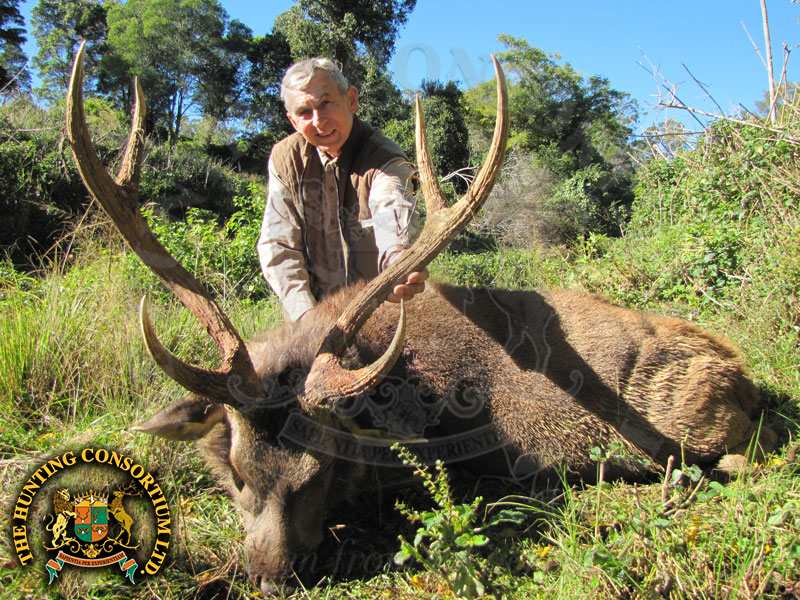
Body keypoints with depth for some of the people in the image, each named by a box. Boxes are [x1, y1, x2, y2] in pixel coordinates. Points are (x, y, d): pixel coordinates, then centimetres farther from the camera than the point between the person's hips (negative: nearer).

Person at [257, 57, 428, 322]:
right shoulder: (285, 158, -1)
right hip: (315, 311, 3)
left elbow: (393, 214, -34)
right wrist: (306, 314, -18)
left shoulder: (384, 158, -12)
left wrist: (397, 259, -57)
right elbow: (277, 243, -4)